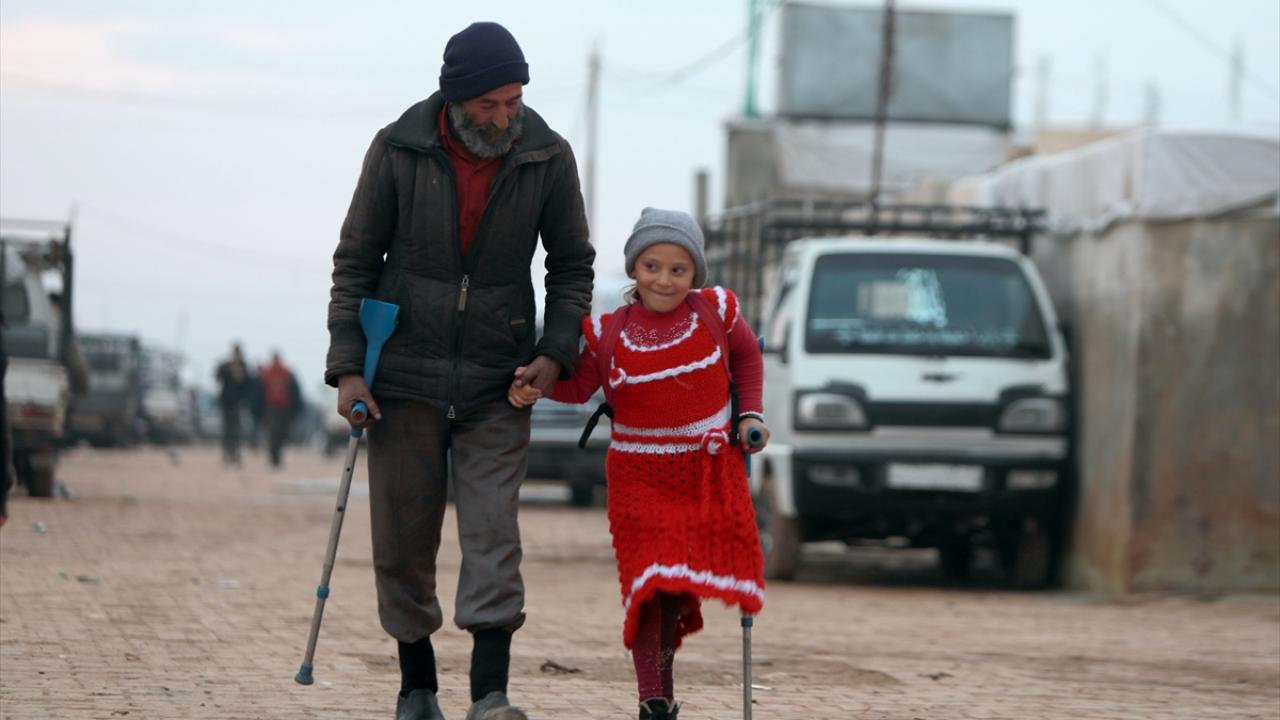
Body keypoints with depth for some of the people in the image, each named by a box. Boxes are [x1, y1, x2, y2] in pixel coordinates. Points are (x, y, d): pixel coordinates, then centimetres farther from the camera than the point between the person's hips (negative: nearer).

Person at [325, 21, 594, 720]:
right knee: (403, 537, 5)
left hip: (497, 381, 0)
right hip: (405, 374, 0)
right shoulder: (398, 150, -6)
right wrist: (346, 365, -7)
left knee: (493, 529, -12)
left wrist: (555, 353, -6)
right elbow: (355, 261, 0)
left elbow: (572, 264, 8)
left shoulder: (547, 158, -4)